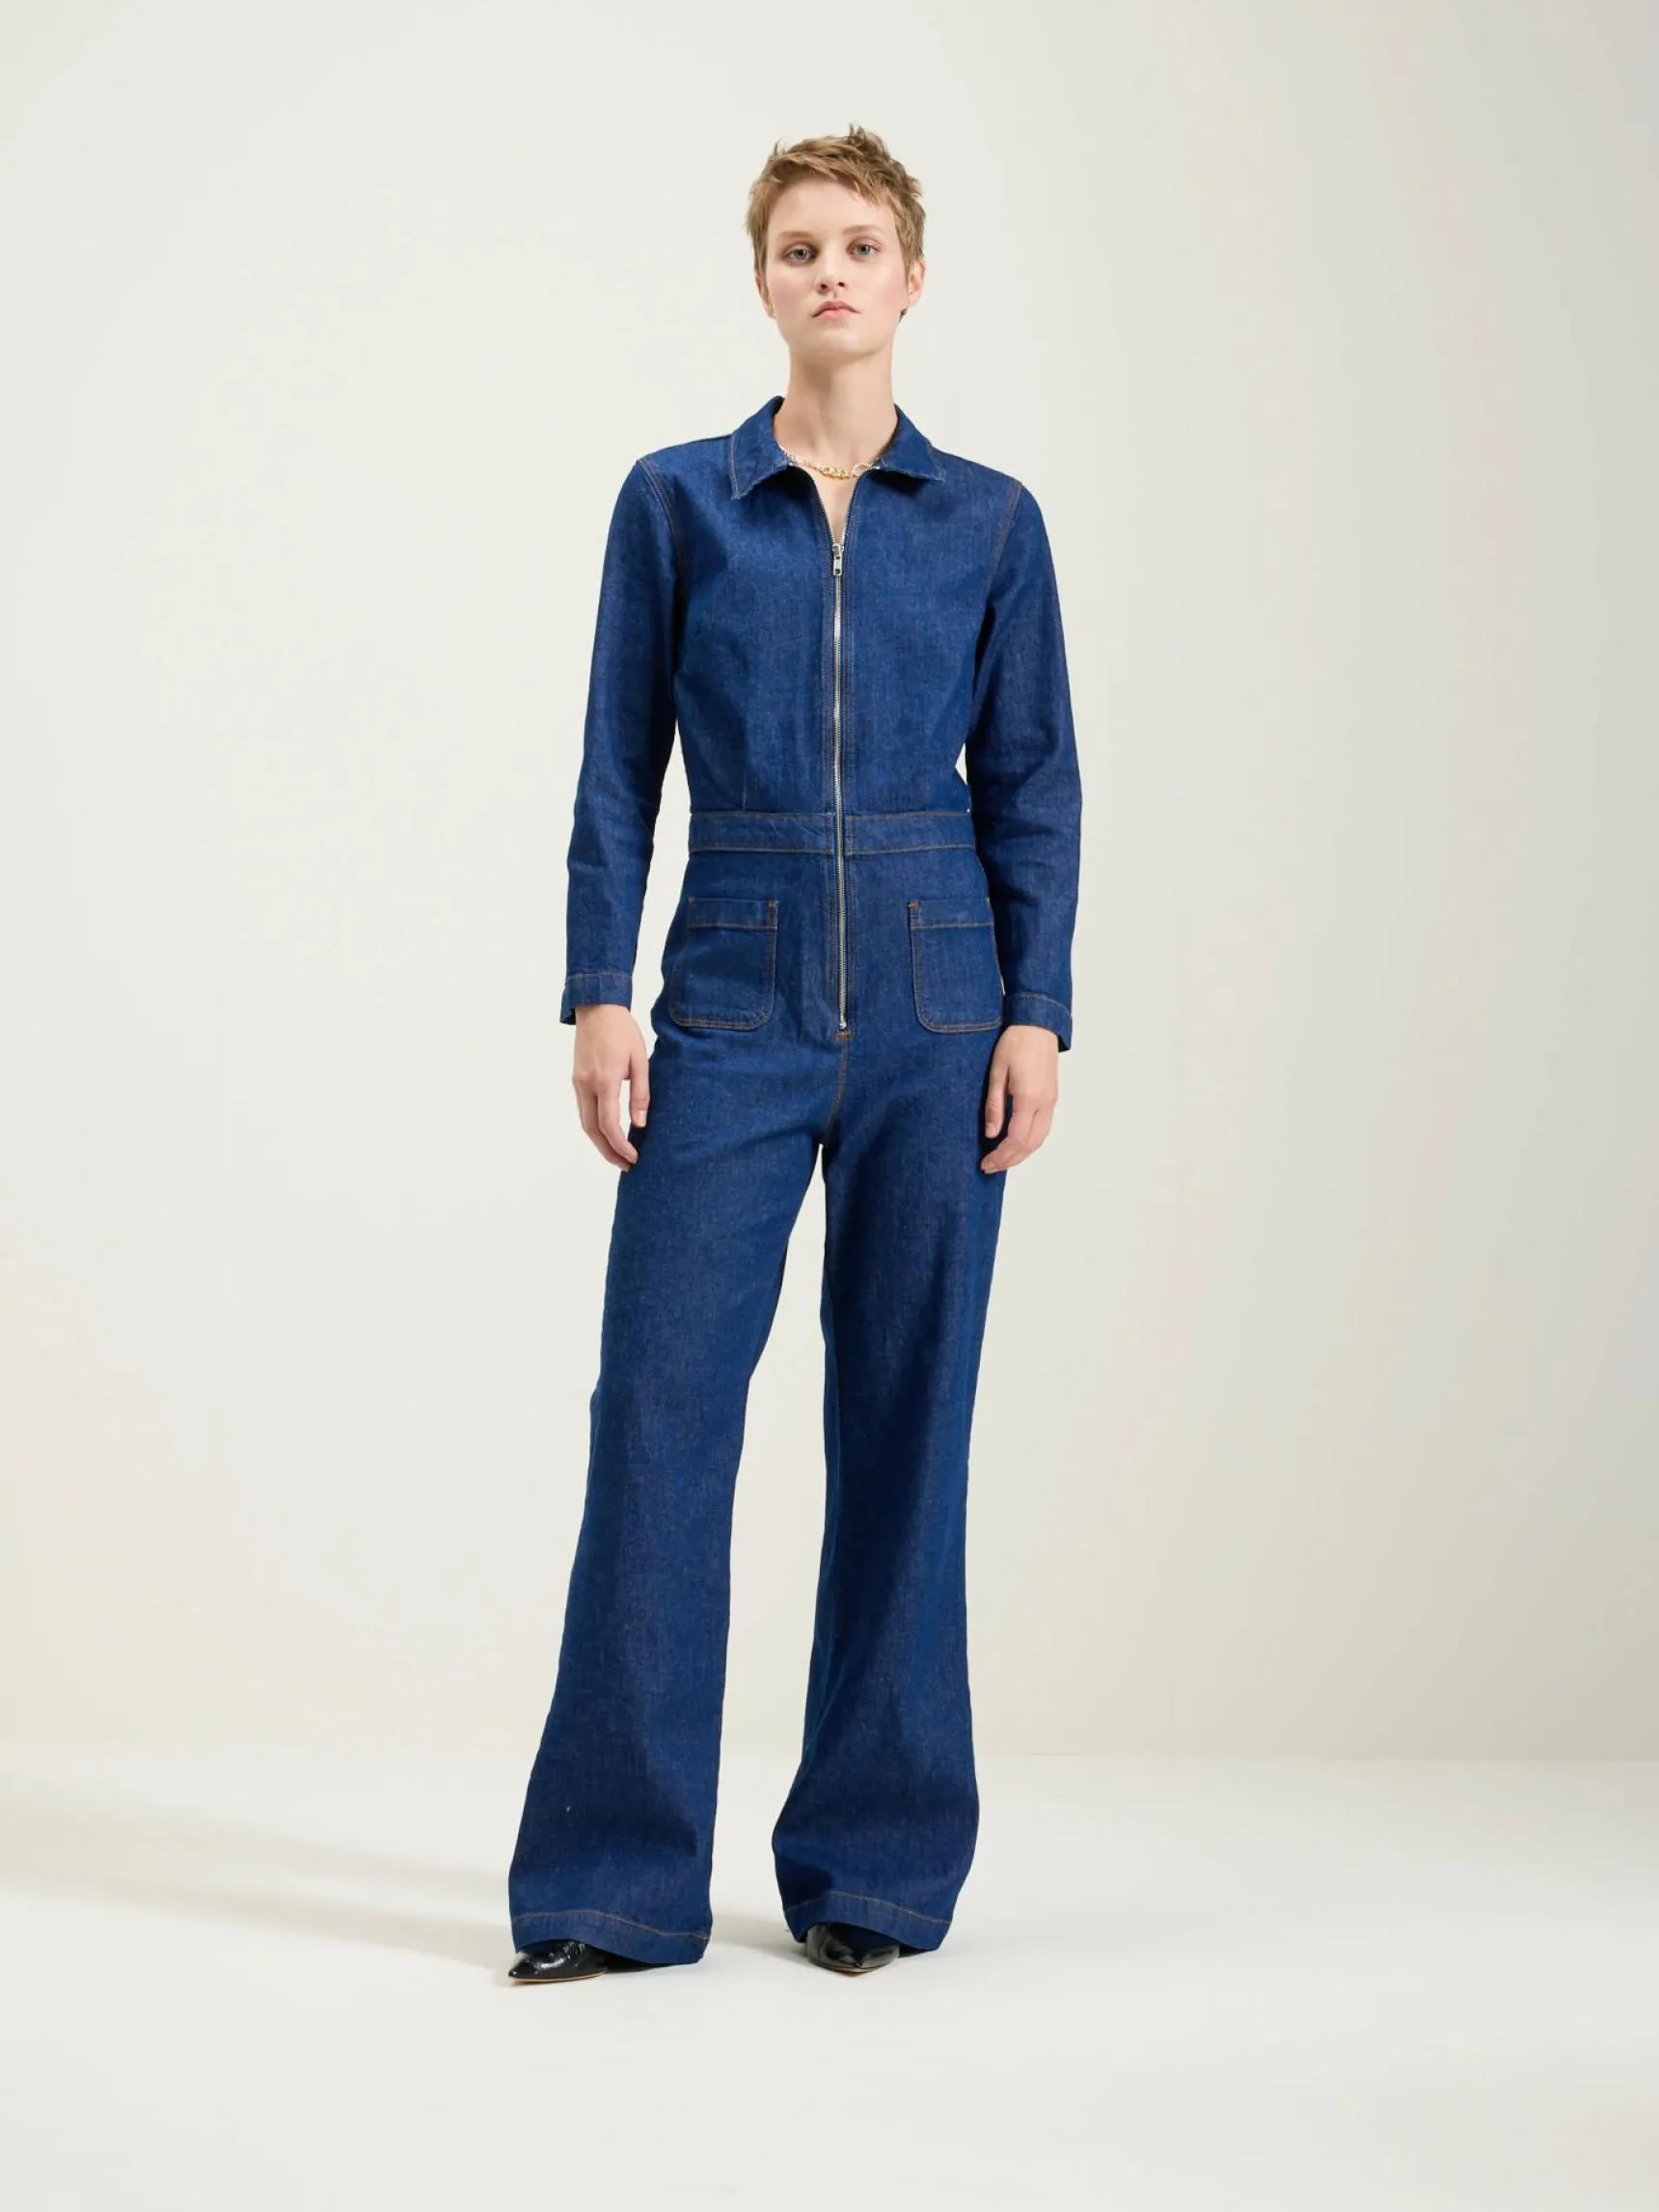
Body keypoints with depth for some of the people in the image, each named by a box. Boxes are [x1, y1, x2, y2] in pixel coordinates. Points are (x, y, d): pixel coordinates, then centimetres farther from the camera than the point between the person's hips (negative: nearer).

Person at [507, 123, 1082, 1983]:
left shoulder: (990, 521, 7)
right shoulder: (676, 501, 6)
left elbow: (1032, 786, 7)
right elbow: (617, 772, 5)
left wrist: (1034, 1015, -2)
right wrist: (599, 999, -4)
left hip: (934, 999, 1)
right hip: (733, 1003, 0)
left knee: (906, 1408, 3)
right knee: (662, 1397, -6)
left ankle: (873, 1860, 14)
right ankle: (618, 1877, 3)